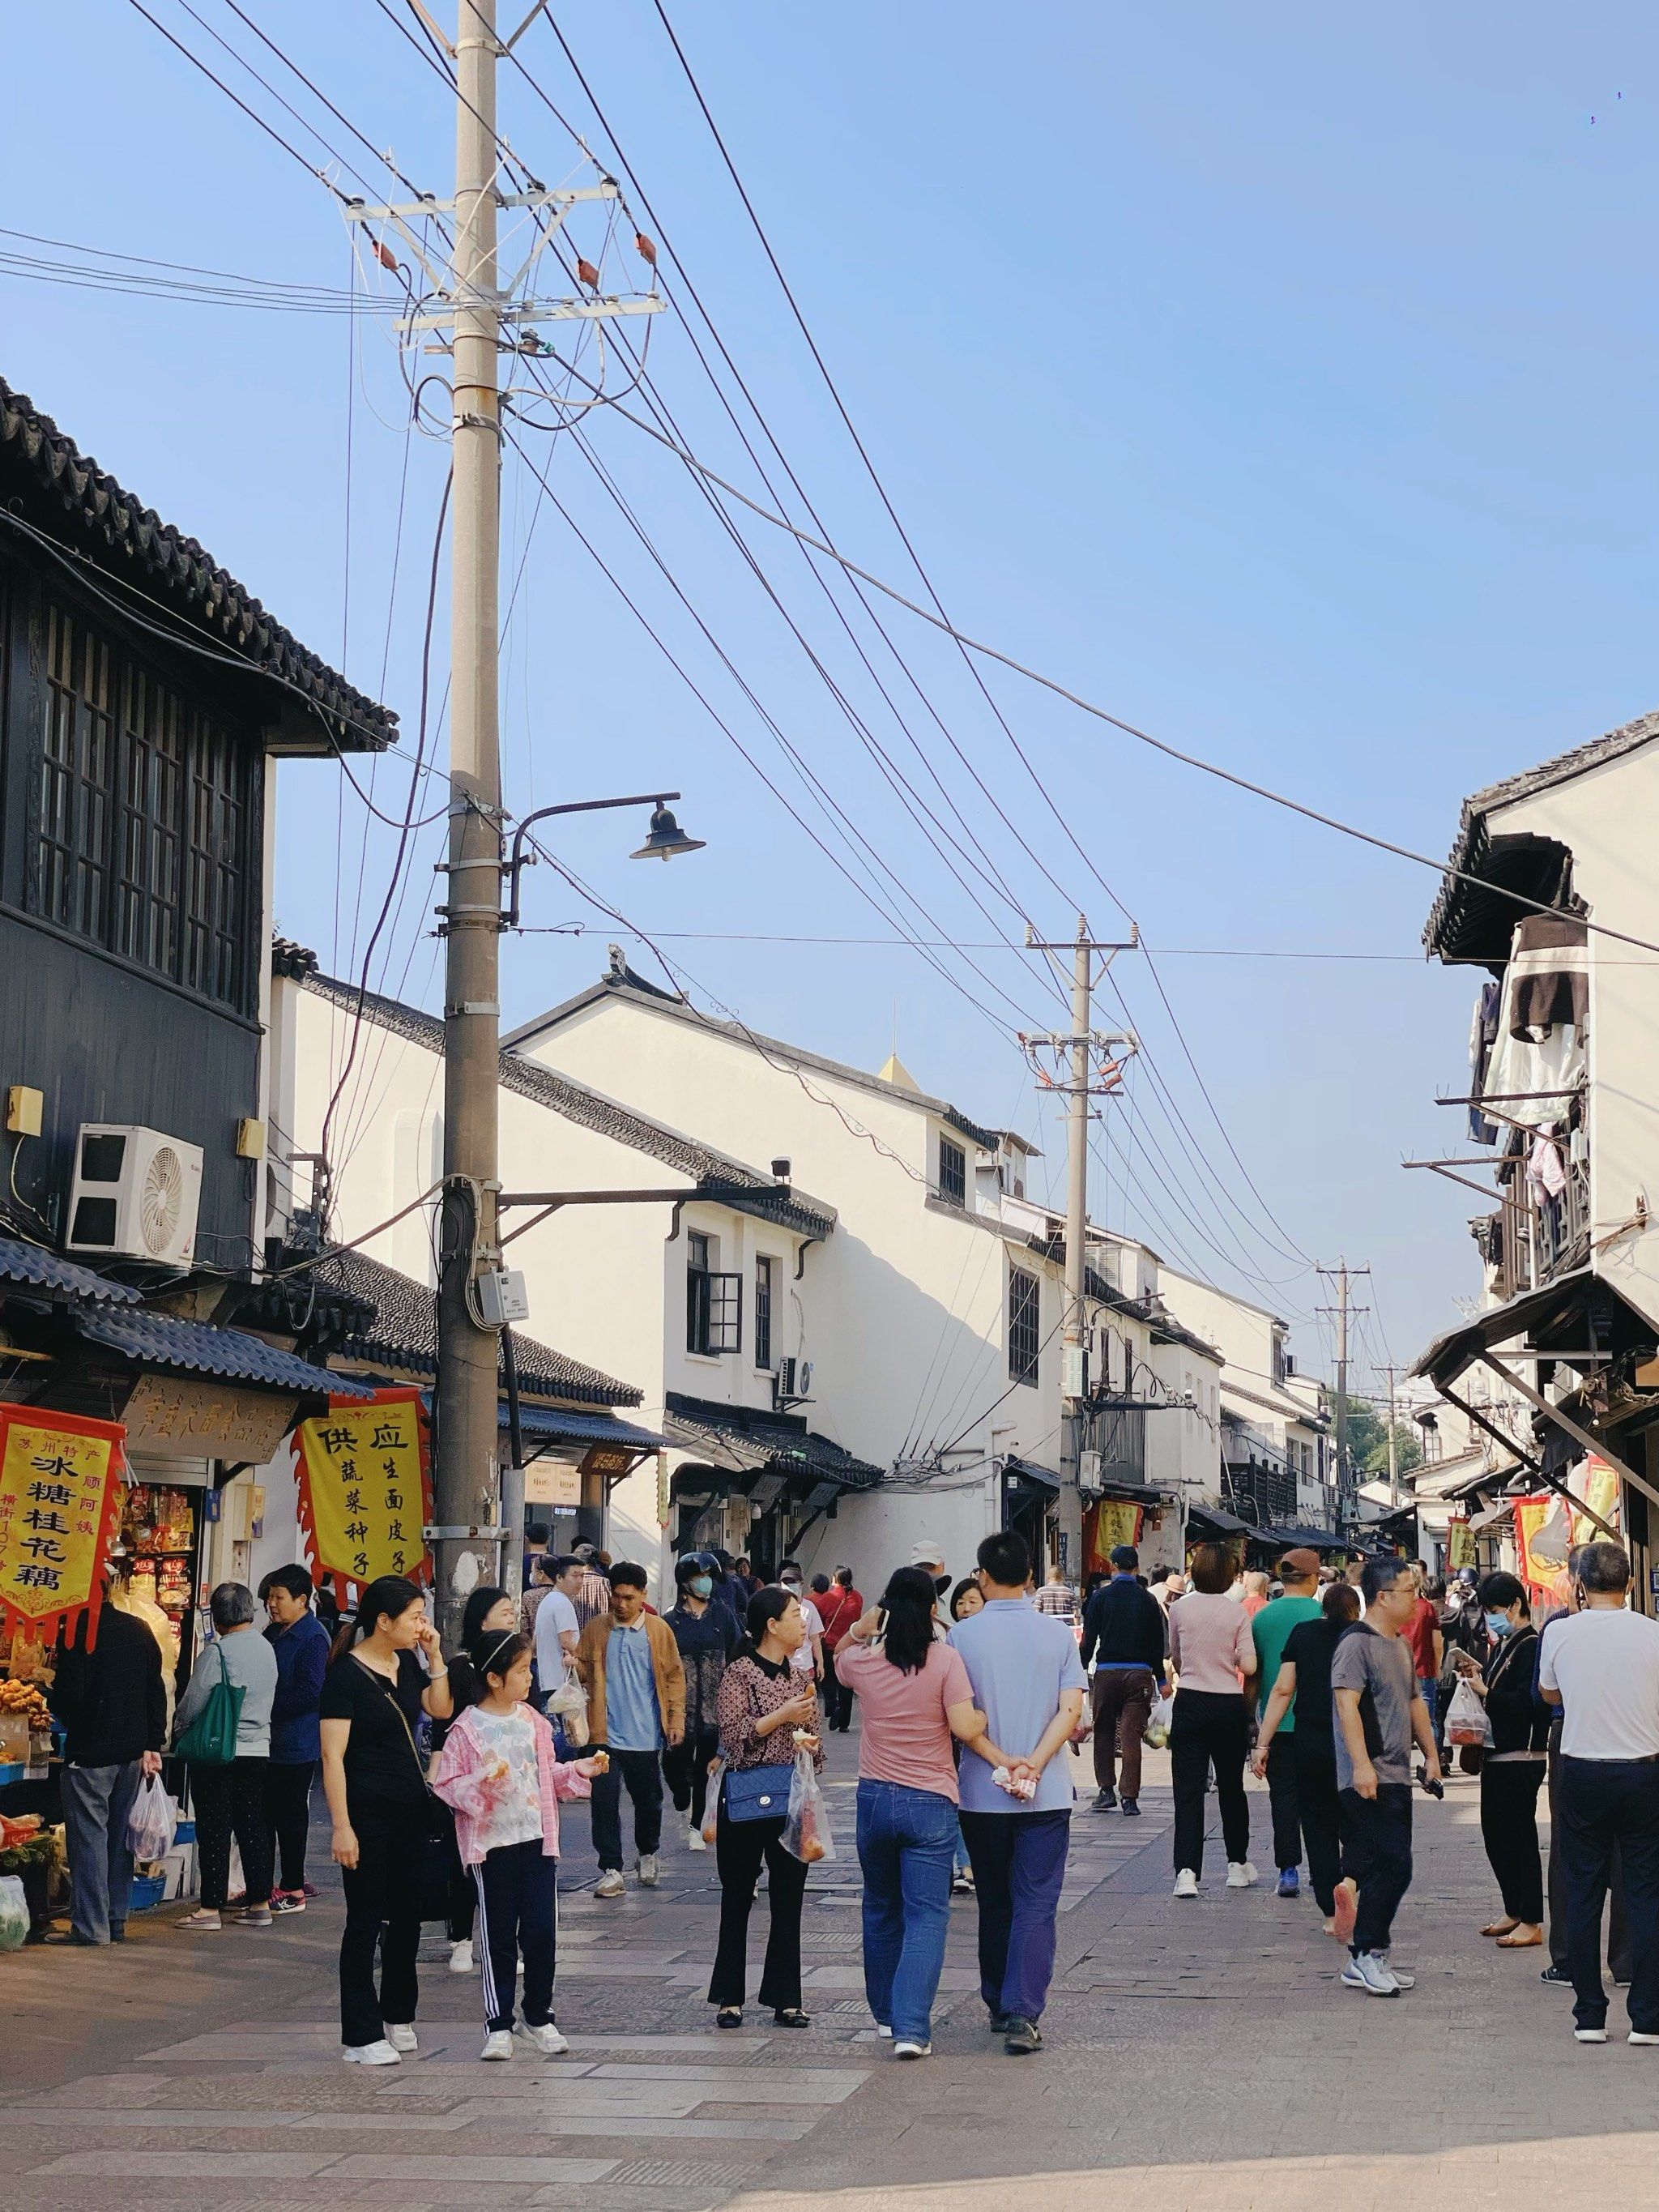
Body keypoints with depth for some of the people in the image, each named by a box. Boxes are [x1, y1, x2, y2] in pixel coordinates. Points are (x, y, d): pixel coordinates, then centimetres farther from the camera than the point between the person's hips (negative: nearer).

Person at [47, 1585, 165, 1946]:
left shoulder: (78, 1632, -14)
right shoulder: (139, 1630, 7)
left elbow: (68, 1696, -17)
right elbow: (156, 1690, 10)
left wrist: (52, 1697, 6)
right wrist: (152, 1745, 14)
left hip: (90, 1753, -6)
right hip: (131, 1753, 6)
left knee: (88, 1836, -2)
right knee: (120, 1835, 12)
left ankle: (90, 1926, -2)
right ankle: (116, 1922, 16)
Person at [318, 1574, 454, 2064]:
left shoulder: (407, 1663, 8)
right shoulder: (347, 1675, -15)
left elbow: (441, 1709, 10)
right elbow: (332, 1756, -16)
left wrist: (434, 1656, 1)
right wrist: (342, 1827, -20)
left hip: (411, 1808, 8)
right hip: (368, 1815, -8)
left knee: (407, 1915, 15)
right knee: (366, 1922, -2)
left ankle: (397, 2017, 29)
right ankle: (360, 2037, 3)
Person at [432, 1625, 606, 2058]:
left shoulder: (531, 1720, 7)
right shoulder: (466, 1728, -8)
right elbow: (445, 1784, -9)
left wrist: (578, 1771, 2)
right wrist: (480, 1783, -25)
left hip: (537, 1841, 4)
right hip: (491, 1844, -4)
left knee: (542, 1932, 4)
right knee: (499, 1938, 3)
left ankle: (539, 2017, 19)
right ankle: (498, 2026, 12)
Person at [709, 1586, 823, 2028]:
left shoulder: (799, 1676, 12)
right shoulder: (740, 1673, -6)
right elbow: (733, 1733, -14)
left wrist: (807, 1739, 0)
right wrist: (782, 1716, -19)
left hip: (792, 1797, 5)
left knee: (788, 1900, 5)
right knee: (737, 1898, 3)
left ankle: (785, 1999, 12)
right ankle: (729, 1998, 11)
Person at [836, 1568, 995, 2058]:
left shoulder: (863, 1661, -2)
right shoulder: (946, 1659, -12)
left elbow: (839, 1660, 23)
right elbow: (965, 1727, -16)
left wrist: (856, 1631, 8)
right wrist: (989, 1714, 2)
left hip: (875, 1798, 3)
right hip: (930, 1802, -3)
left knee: (881, 1909, 20)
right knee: (926, 1915, -1)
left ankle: (886, 2013, 32)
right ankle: (911, 2027, -13)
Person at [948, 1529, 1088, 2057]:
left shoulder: (962, 1635, -3)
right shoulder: (1058, 1634, 0)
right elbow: (1071, 1709, -8)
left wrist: (1002, 1761, -9)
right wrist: (1035, 1763, -12)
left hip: (981, 1792, 1)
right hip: (1046, 1793, -1)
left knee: (994, 1904, 15)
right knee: (1035, 1904, -1)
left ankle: (998, 2007, 24)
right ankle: (1022, 2014, -13)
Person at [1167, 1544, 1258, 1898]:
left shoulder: (1180, 1609, -2)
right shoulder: (1237, 1613, -5)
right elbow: (1248, 1666, -9)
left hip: (1190, 1704, 0)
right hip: (1229, 1706, 1)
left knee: (1188, 1790, -3)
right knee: (1231, 1786, 17)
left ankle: (1187, 1871, -15)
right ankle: (1237, 1863, 28)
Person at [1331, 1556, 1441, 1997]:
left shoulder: (1401, 1645, 18)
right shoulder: (1357, 1643, -13)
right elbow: (1346, 1703, -21)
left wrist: (1430, 1753, 25)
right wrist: (1361, 1765, -29)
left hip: (1397, 1775, 10)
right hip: (1368, 1778, -10)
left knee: (1386, 1869, 9)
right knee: (1392, 1865, -14)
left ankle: (1370, 1959, 14)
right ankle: (1365, 1955, -7)